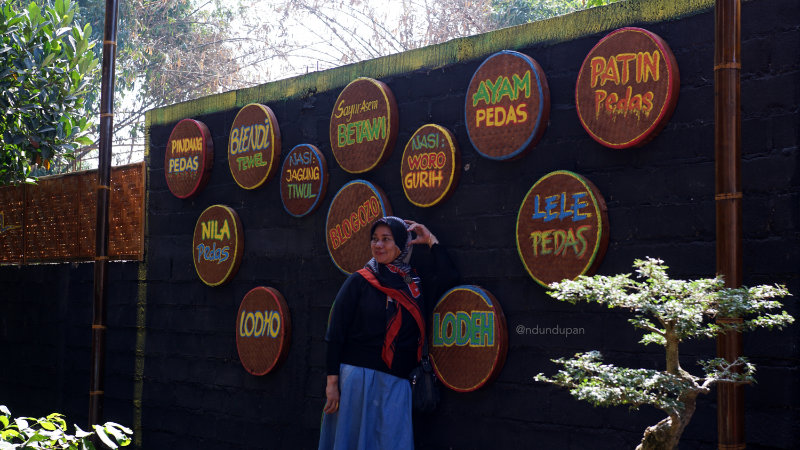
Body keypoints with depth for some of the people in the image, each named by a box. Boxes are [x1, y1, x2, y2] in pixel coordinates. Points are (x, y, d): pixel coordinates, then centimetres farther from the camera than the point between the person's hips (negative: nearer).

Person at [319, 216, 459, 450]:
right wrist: (332, 382, -10)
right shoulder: (359, 281, 0)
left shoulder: (416, 282, 12)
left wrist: (430, 240, 3)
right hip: (357, 377, -3)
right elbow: (335, 333, -3)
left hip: (396, 384, 3)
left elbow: (449, 275, -4)